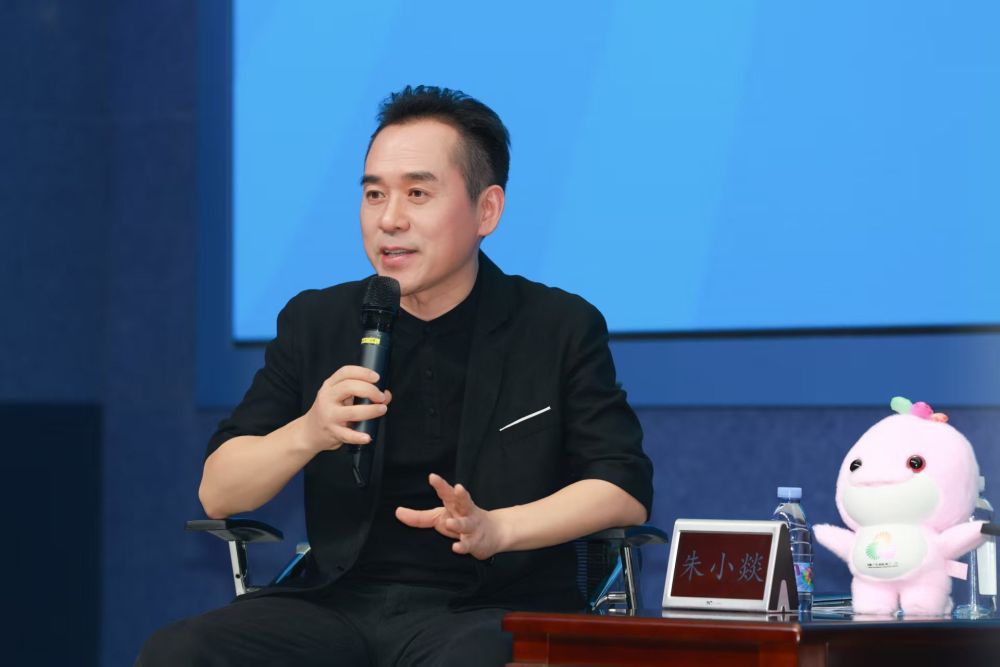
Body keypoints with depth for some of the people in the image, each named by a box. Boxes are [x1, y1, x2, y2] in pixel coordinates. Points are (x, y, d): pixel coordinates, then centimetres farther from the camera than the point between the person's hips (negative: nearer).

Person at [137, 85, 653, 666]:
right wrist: (306, 435, -15)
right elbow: (218, 494, 7)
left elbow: (627, 490, -3)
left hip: (490, 612, -3)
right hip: (339, 605, 3)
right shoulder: (315, 322, 10)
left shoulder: (562, 328, 4)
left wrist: (495, 529, -20)